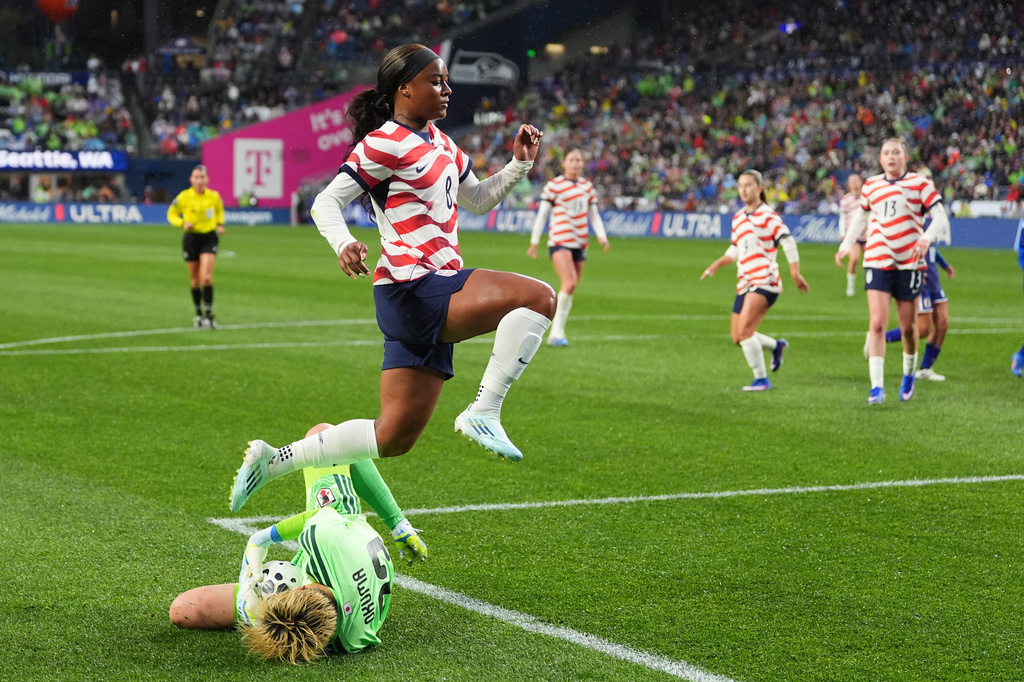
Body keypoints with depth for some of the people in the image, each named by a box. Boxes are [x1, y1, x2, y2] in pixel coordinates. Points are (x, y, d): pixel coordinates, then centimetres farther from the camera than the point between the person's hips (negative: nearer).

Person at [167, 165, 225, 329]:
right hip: (191, 238, 0)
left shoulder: (214, 196, -1)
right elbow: (171, 215, 6)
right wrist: (182, 223, -13)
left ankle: (208, 314, -13)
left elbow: (219, 211, 20)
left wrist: (220, 224, 4)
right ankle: (198, 314, 26)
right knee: (195, 280, 8)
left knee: (206, 277, -16)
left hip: (209, 238, 0)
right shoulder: (183, 197, -6)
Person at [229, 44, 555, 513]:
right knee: (538, 297, -25)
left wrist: (520, 163, 17)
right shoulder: (385, 143, -7)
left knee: (395, 437, 8)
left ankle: (272, 460, 17)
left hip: (438, 291, 9)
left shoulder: (439, 143, 20)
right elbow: (326, 201, -8)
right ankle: (483, 412, -21)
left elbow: (479, 200, 32)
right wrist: (343, 244, -27)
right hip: (412, 292, -9)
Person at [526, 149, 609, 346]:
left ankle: (556, 333, 14)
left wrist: (602, 236, 0)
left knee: (570, 290, 5)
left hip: (580, 243, 6)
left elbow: (594, 216, 17)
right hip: (559, 241, -6)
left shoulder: (588, 186, 13)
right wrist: (534, 242, -2)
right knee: (569, 282, -23)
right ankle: (557, 331, -18)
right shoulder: (554, 185, -1)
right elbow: (542, 214, 1)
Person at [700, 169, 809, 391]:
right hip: (745, 284, 8)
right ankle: (776, 346, 31)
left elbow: (788, 241, -11)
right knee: (738, 338, 6)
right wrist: (718, 264, 11)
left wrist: (795, 274, -18)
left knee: (744, 331, -21)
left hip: (764, 282, -8)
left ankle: (761, 380, -11)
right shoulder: (738, 218, 17)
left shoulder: (767, 215, -5)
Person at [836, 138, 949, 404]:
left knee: (908, 327, 7)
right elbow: (861, 217, 26)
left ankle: (908, 375, 34)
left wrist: (927, 237, -25)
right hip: (877, 262, 1)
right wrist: (846, 245, 16)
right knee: (877, 324, -12)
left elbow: (941, 218, -5)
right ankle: (877, 387, -13)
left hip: (909, 263, -1)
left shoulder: (920, 183, -1)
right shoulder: (871, 186, 9)